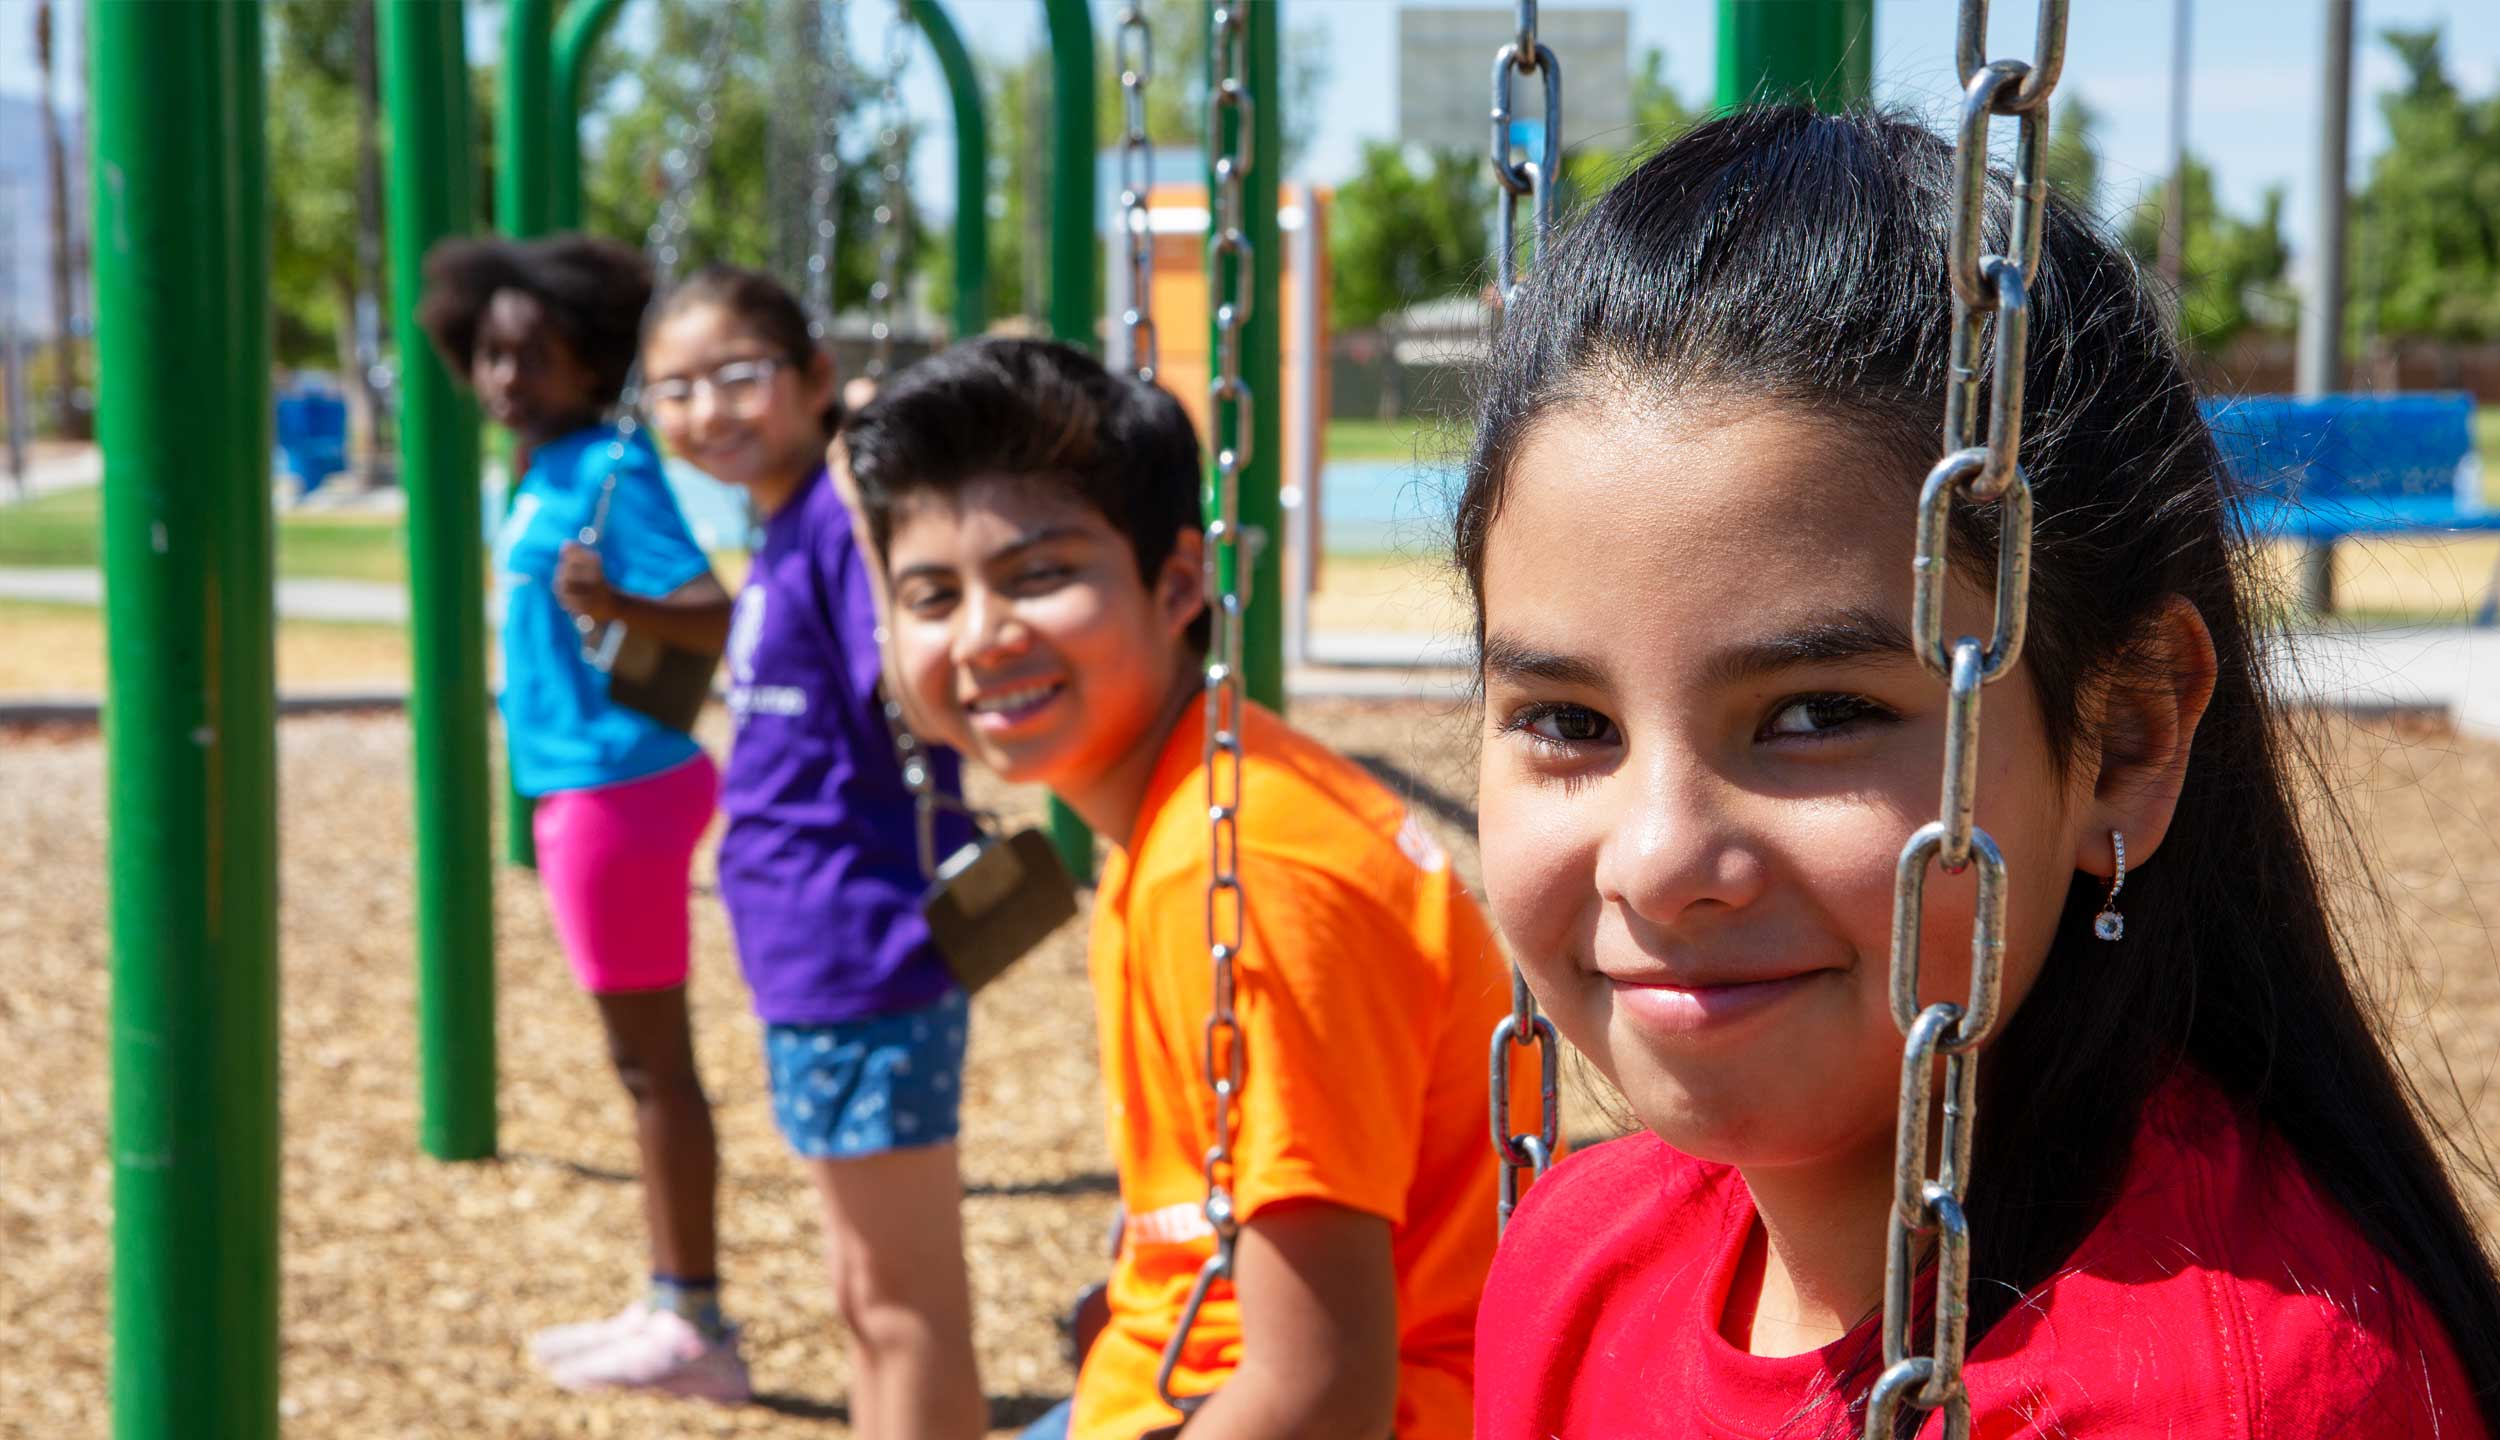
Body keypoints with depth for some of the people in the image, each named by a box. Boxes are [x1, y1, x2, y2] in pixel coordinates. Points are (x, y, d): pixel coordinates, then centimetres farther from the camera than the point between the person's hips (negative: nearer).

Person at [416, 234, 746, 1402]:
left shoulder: (612, 471, -16)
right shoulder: (541, 476, 10)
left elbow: (714, 614, -28)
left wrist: (616, 606, -42)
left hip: (620, 783, -10)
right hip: (579, 783, 10)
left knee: (654, 1059, -3)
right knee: (642, 1060, 15)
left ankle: (695, 1326, 5)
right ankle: (669, 1304, 25)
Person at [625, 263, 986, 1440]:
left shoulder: (846, 519, -16)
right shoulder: (777, 533, 11)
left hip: (870, 962, -10)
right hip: (807, 966, 10)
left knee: (906, 1308, 2)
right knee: (865, 1299, 20)